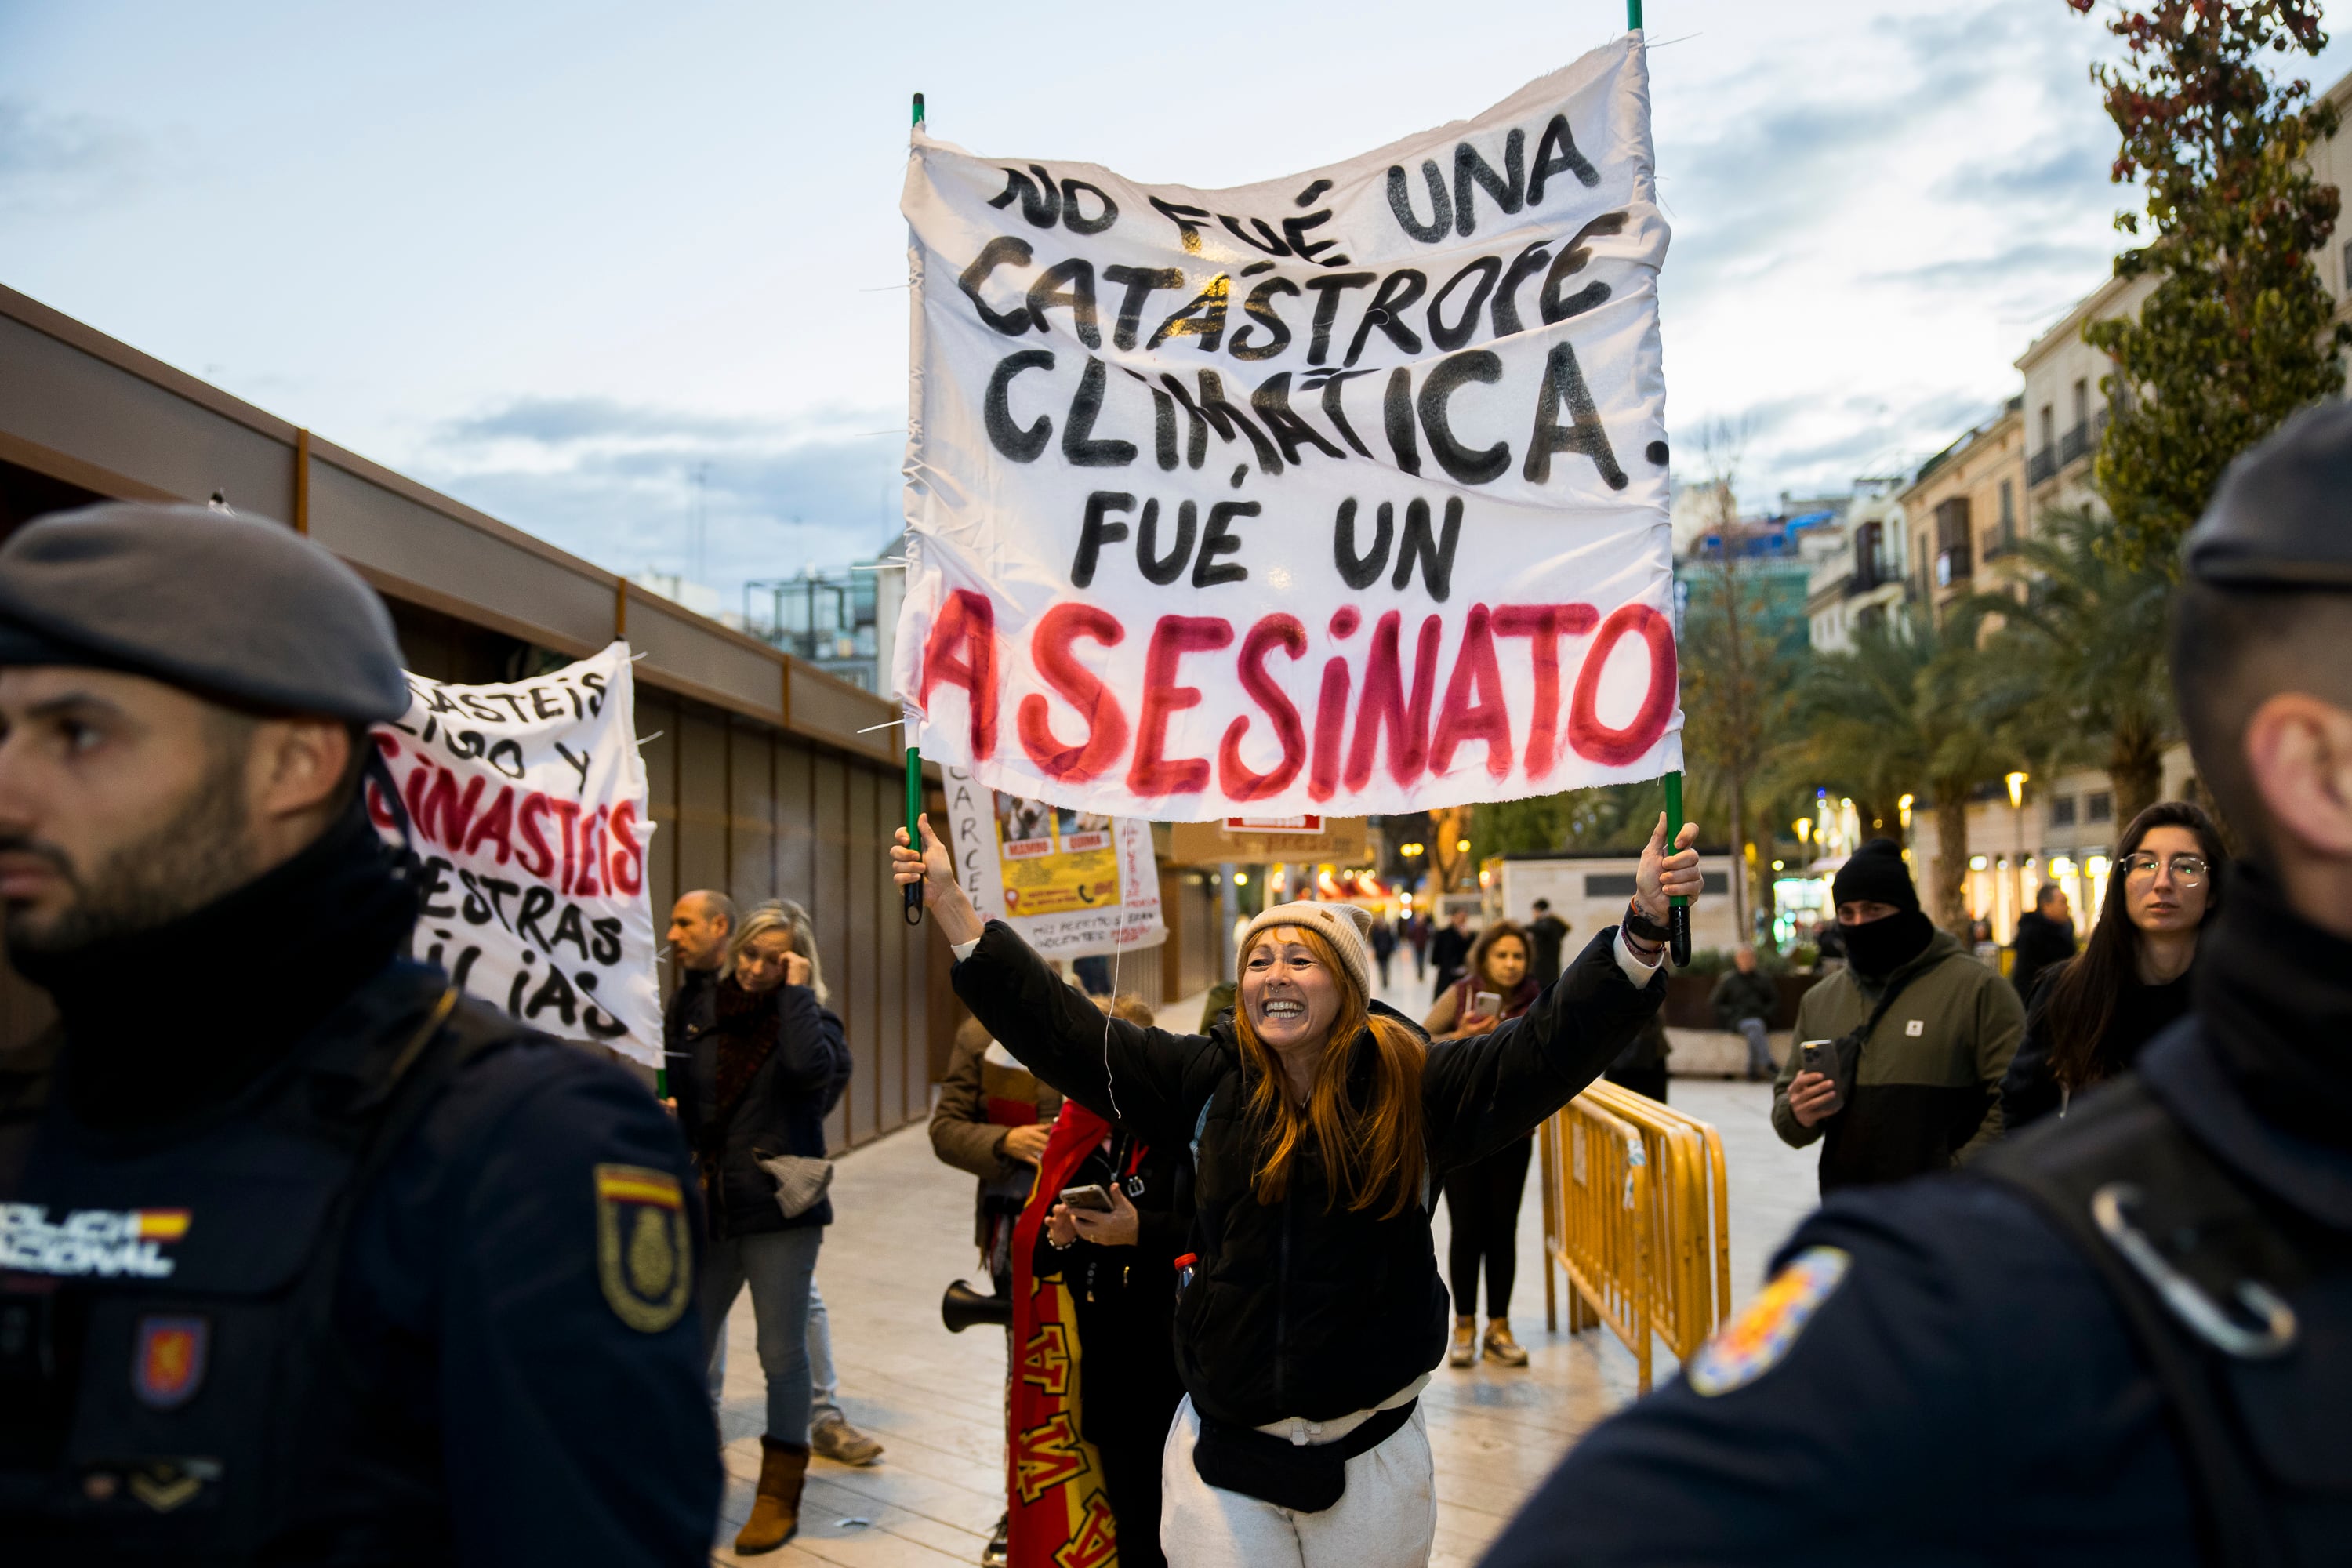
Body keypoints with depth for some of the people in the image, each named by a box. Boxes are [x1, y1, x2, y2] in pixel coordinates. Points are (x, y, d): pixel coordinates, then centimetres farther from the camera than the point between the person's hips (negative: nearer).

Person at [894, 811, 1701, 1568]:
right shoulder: (1205, 1080, 0)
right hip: (1222, 1451, 1)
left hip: (1372, 1454, -1)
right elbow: (1060, 1030, 1)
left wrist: (1645, 922, -26)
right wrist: (951, 905, -2)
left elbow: (1553, 1040, -13)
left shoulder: (1414, 1090, -5)